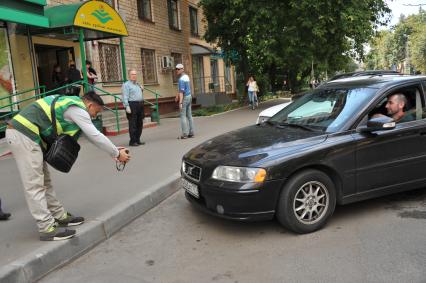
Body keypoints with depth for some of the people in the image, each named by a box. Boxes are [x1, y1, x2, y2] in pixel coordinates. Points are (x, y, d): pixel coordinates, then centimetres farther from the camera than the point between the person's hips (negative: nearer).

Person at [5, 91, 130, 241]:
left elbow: (92, 134, 21)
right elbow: (95, 136, -13)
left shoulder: (72, 104, 18)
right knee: (34, 184, -9)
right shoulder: (78, 109, -12)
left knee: (44, 181, 13)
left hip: (24, 132, 11)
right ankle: (47, 228, -5)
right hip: (23, 134, -11)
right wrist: (117, 154, -2)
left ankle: (60, 216, 21)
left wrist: (114, 149, 19)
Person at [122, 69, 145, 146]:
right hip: (132, 105, -8)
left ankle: (138, 140, 18)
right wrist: (127, 106, -21)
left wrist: (142, 90, 11)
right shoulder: (126, 85, -3)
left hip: (140, 105, 8)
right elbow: (125, 97, -12)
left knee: (140, 123, 10)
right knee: (133, 124, -6)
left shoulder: (138, 84, 21)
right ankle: (132, 141, -1)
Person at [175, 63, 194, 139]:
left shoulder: (181, 79, -19)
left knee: (182, 116, -5)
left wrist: (180, 103, -29)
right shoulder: (186, 76, 12)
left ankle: (185, 134, -7)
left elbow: (181, 91, -26)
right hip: (189, 97, 9)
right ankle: (191, 133, 9)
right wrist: (177, 95, 29)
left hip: (184, 98, -9)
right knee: (189, 115, 9)